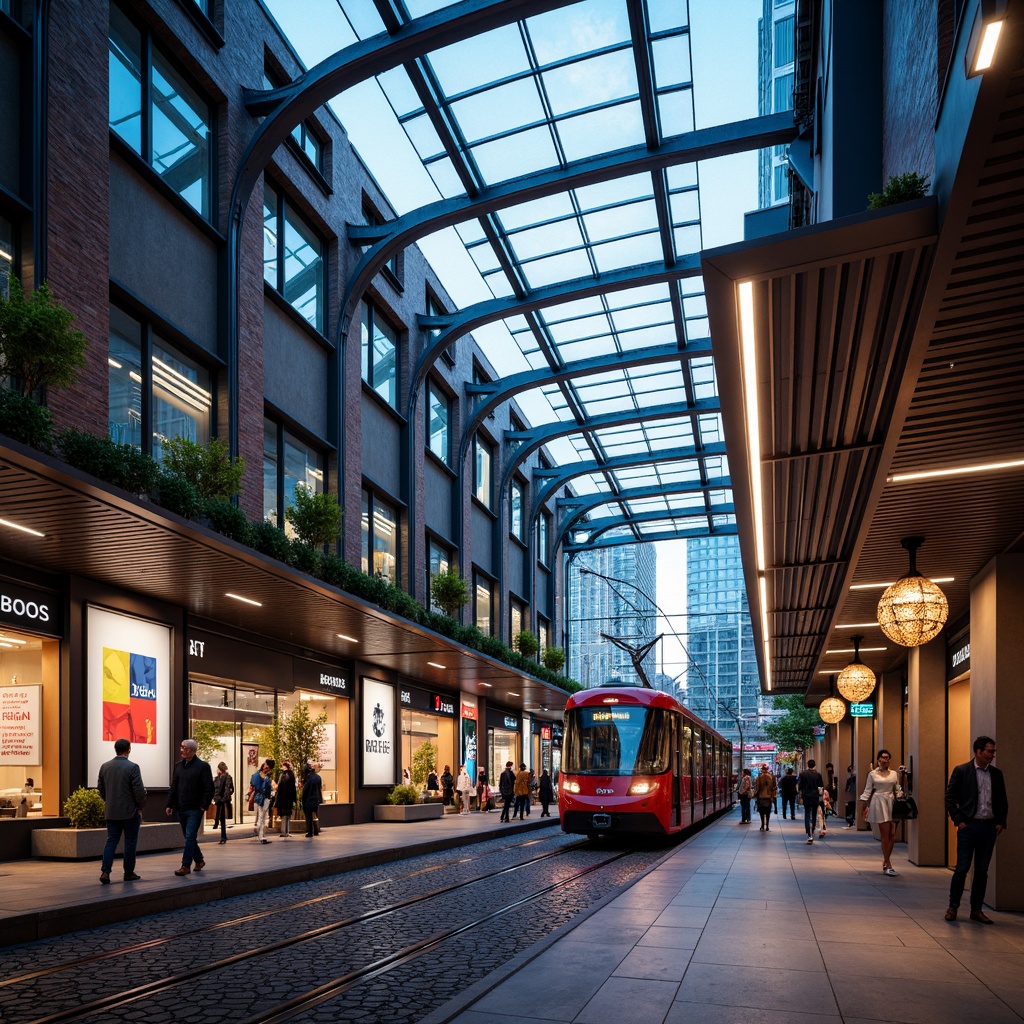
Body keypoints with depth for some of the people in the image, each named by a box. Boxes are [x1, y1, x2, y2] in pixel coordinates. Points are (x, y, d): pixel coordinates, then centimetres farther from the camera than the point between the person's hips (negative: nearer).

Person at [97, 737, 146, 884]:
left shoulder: (104, 766, 2)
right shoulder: (132, 767, -15)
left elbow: (100, 788, 10)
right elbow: (139, 790, -16)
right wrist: (140, 806, -1)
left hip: (111, 811, 4)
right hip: (130, 811, -4)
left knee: (111, 841, 9)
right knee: (130, 842, 6)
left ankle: (105, 871, -5)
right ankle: (129, 873, 12)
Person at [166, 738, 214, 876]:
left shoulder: (202, 766, -8)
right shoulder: (178, 766, 8)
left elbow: (209, 788, -9)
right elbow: (173, 787, 11)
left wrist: (204, 806, -13)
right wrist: (169, 805, 5)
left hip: (195, 809, -6)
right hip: (180, 808, 6)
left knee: (190, 837, -8)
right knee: (189, 837, 14)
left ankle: (186, 865, -4)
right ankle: (199, 860, 29)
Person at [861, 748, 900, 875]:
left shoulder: (894, 774, 11)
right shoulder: (872, 774, 3)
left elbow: (897, 790, 13)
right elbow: (867, 790, 4)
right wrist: (866, 806, -3)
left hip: (891, 803, 3)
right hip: (879, 803, -3)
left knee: (892, 835, -2)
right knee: (885, 835, -6)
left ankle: (885, 863, 14)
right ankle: (888, 865, 1)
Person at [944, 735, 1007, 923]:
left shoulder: (996, 774, 7)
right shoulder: (961, 771, -5)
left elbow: (1002, 801, 15)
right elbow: (949, 798, -3)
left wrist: (1001, 822, 4)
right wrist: (958, 821, -8)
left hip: (989, 828, 4)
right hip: (968, 826, -4)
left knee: (982, 870, 8)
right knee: (962, 868, -2)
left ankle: (976, 909, 17)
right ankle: (953, 907, 11)